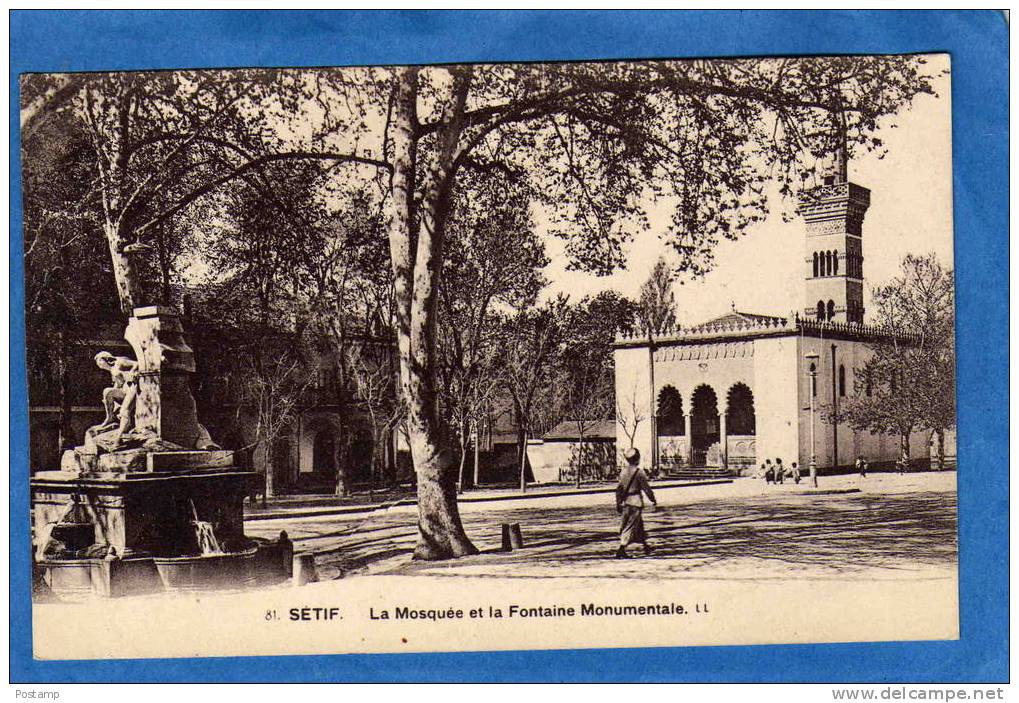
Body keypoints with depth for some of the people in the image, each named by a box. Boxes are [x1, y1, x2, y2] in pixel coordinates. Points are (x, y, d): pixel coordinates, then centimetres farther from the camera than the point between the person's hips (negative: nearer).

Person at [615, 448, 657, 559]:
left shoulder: (623, 471, 5)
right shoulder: (639, 472, -13)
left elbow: (619, 489, 8)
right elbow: (646, 488, -10)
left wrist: (618, 504, 15)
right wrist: (653, 500, 3)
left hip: (626, 502, 7)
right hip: (636, 501, -7)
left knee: (639, 524, 20)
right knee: (631, 526, -5)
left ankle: (645, 546, 32)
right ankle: (621, 550, -11)